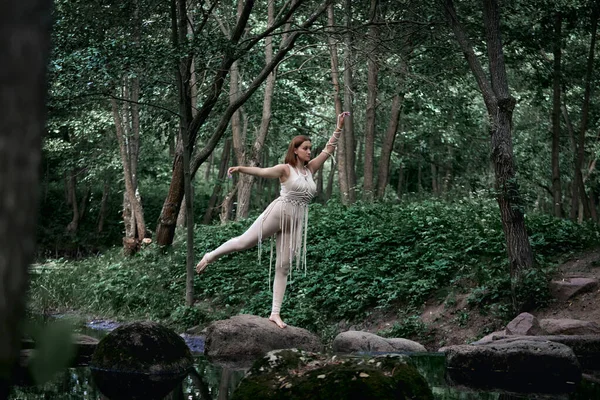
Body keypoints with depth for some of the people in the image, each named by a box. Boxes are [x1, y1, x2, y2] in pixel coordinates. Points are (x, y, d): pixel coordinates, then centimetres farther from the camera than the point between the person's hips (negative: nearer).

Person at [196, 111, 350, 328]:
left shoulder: (310, 169, 11)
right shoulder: (286, 169, -3)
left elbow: (329, 149, 13)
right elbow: (262, 171, -14)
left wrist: (339, 127, 8)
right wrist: (240, 168, -29)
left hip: (296, 223, 5)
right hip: (278, 213, -5)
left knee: (283, 267, 3)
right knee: (244, 241, -4)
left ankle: (275, 313, 3)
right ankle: (211, 255, 23)